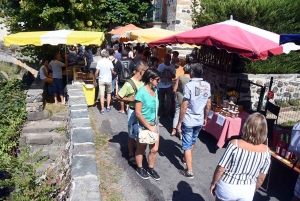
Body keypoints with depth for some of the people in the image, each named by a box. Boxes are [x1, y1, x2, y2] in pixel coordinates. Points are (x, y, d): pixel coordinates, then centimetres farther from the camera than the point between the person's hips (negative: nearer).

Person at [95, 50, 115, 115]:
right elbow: (112, 71, -4)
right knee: (108, 93, 19)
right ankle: (108, 107, 22)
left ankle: (102, 110, 2)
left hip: (101, 80, -1)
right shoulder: (109, 62, -4)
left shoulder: (99, 62, -4)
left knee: (102, 95, 1)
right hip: (108, 80, 1)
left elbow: (97, 72, -6)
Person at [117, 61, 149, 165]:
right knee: (132, 134, 9)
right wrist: (131, 99, -19)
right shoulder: (129, 84, -20)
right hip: (133, 112, -6)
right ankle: (131, 155, 26)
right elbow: (118, 96, -14)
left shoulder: (143, 82, -2)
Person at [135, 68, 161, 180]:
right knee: (141, 149, 15)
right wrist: (149, 126, -18)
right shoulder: (141, 93, -23)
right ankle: (140, 169, 37)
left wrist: (155, 124, 8)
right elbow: (138, 113, -22)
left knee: (154, 149, 13)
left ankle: (150, 168, 35)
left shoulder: (155, 90, -1)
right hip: (144, 126, -6)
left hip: (154, 124, 6)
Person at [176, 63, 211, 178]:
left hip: (188, 121, -6)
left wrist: (179, 122, -11)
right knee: (193, 141, 25)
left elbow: (184, 106, -19)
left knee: (187, 145, 4)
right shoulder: (207, 85, -1)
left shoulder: (189, 85, -19)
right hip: (199, 120, 6)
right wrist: (205, 118, 19)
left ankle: (189, 171, 9)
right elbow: (208, 105, 6)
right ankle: (186, 158, 49)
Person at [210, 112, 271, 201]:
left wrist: (213, 183, 0)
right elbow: (261, 178, -1)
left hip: (228, 187, -2)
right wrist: (253, 191, 17)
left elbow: (220, 169, -17)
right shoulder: (266, 151, -13)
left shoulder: (235, 144, -23)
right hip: (247, 191, 2)